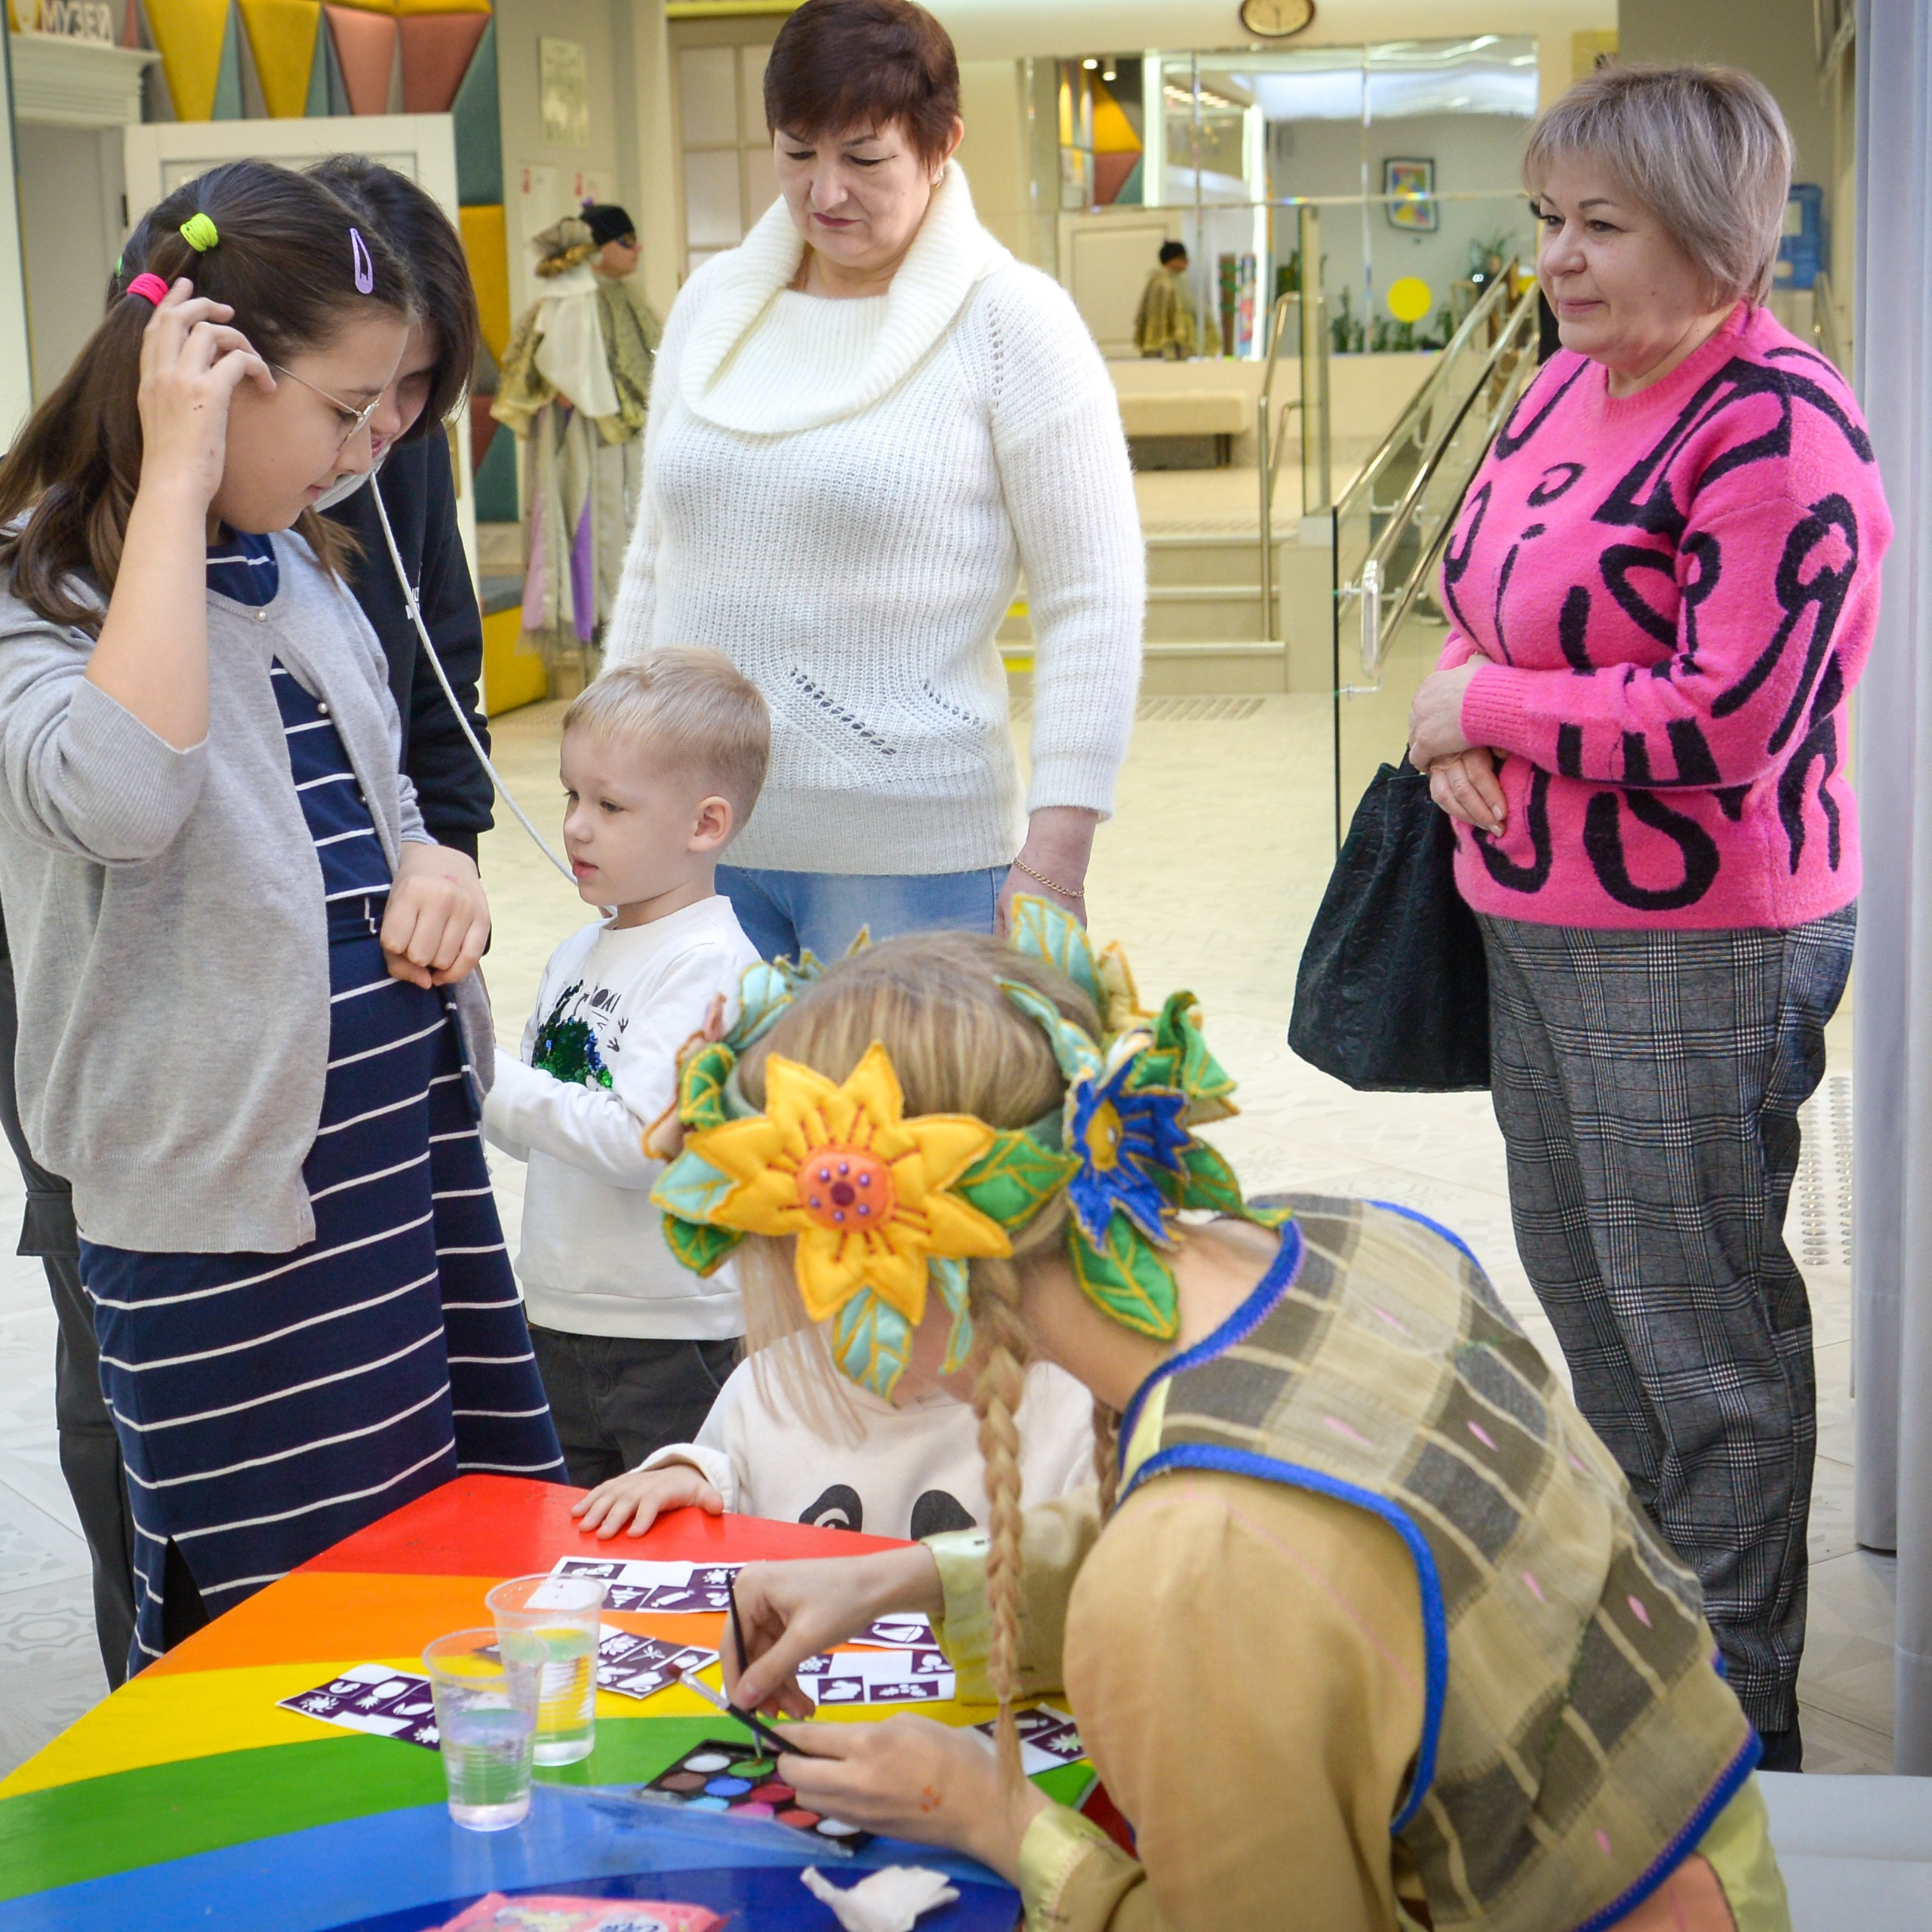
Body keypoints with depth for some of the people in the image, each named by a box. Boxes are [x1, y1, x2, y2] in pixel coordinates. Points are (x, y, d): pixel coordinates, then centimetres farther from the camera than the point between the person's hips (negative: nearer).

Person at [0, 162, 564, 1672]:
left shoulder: (293, 565, 12)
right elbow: (121, 800, -33)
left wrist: (432, 864, 1)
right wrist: (175, 477, -27)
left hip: (405, 1124, 8)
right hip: (223, 1174, -8)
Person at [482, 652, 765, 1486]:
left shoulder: (709, 963, -16)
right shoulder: (577, 954, 10)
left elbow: (638, 1140, -25)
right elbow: (533, 1129, 14)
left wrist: (494, 1080, -22)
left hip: (677, 1334, -8)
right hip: (563, 1321, 8)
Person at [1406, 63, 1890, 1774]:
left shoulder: (1778, 434, -19)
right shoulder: (1572, 383, 8)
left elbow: (1724, 720, -25)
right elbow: (1480, 593, 18)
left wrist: (1485, 706, -15)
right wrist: (1461, 744, -3)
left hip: (1695, 943, -9)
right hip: (1537, 914, 9)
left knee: (1694, 1310, 1)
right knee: (1576, 1277, 19)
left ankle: (1738, 1713, 17)